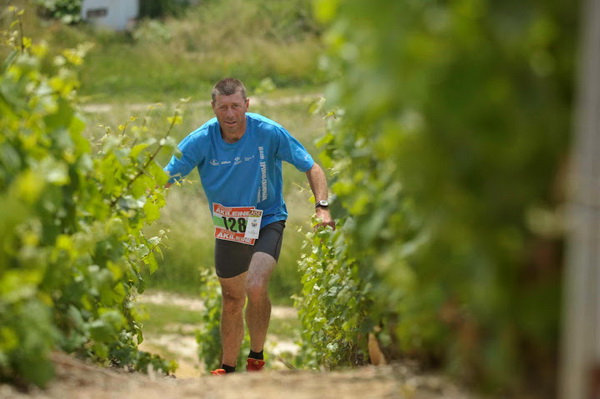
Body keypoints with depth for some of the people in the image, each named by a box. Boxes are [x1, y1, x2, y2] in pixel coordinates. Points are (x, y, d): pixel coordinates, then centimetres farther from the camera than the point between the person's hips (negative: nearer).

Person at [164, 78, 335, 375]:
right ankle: (228, 368, 36)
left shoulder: (268, 133, -20)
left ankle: (256, 357, -5)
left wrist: (322, 207, -26)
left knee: (255, 287, -27)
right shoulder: (200, 141, -16)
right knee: (232, 300, 16)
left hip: (267, 220, -3)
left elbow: (311, 168, -11)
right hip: (228, 226, 3)